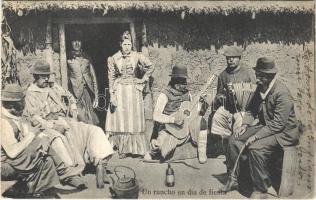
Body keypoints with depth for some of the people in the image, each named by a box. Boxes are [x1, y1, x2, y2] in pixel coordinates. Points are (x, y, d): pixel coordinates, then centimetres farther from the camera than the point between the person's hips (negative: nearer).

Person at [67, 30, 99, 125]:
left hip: (88, 92, 3)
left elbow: (93, 77, 13)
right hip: (76, 93, -3)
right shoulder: (68, 58, 4)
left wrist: (96, 96, 7)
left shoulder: (86, 57, 14)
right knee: (80, 120, -9)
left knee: (91, 122, -1)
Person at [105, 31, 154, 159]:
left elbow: (150, 67, 8)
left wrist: (143, 80, 2)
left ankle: (136, 148, 13)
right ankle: (123, 149, 8)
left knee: (135, 120, 4)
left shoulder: (137, 56, -1)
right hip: (119, 91, 0)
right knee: (120, 120, 0)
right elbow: (111, 78, -1)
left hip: (134, 90, 0)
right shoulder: (113, 59, -1)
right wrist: (112, 95, -7)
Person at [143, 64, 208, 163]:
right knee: (162, 149, -30)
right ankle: (154, 150, 10)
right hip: (169, 129, -4)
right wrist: (173, 119, -30)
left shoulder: (186, 93, 7)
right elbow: (156, 116, -18)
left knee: (201, 121, -23)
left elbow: (194, 112, 15)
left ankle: (202, 154, -13)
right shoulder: (165, 95, -11)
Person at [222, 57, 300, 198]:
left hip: (283, 132, -8)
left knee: (256, 148, -32)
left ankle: (260, 191, -15)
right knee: (234, 140, -3)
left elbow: (278, 124, -26)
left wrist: (256, 136, -28)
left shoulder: (282, 93, -24)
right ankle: (234, 179, 10)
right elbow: (252, 109, 13)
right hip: (264, 126, 9)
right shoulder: (260, 88, 3)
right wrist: (245, 124, -5)